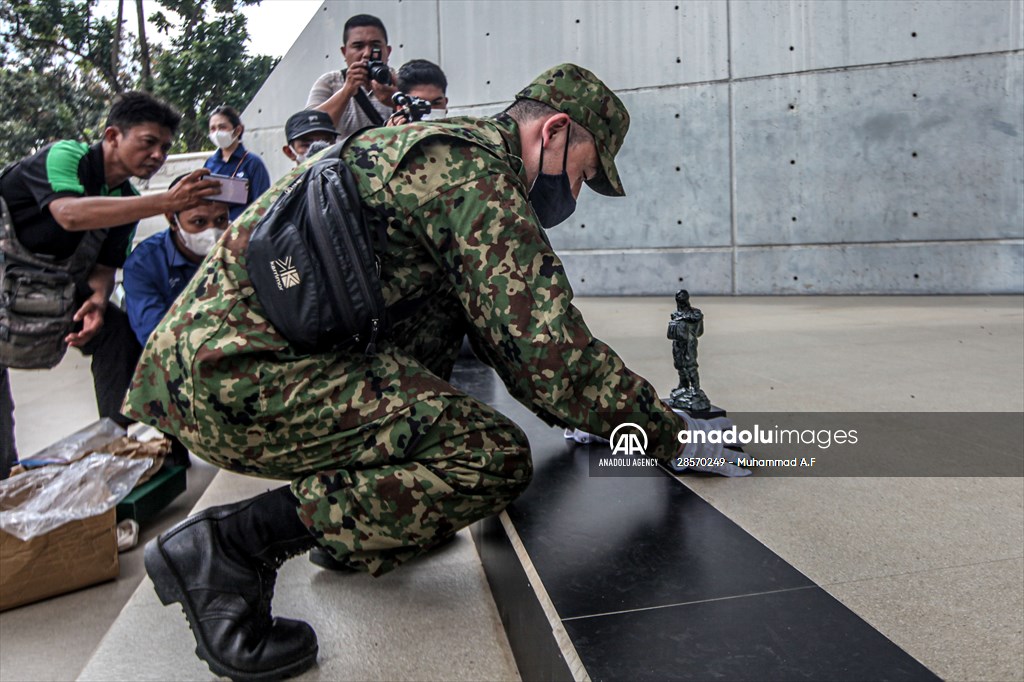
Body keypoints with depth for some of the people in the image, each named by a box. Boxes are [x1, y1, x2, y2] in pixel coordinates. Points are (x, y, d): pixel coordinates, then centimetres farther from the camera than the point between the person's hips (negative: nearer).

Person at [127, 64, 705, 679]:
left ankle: (348, 516, 15)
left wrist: (574, 410, 29)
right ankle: (232, 542, -11)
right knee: (497, 459, -15)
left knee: (448, 302, 19)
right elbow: (552, 351, -15)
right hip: (235, 377, -11)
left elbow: (512, 325, 30)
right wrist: (665, 431, 2)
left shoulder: (436, 147, 22)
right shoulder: (478, 173, -10)